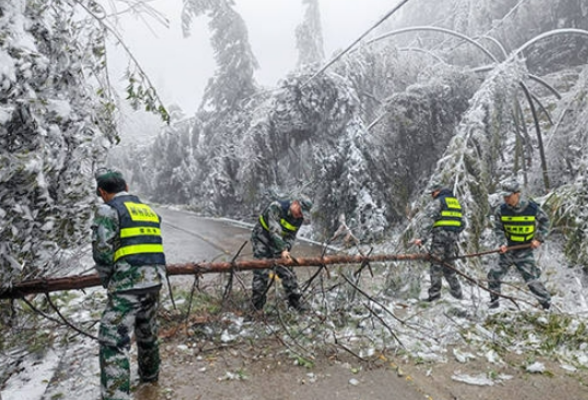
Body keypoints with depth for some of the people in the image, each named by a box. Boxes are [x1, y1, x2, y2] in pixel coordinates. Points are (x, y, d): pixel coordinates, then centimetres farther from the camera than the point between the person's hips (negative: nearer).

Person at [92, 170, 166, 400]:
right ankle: (150, 375, 45)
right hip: (155, 280, 8)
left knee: (113, 341, -4)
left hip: (128, 283, -7)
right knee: (147, 331, 25)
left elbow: (102, 251, -10)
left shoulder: (108, 210, -3)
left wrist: (107, 280, 4)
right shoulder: (148, 209, 18)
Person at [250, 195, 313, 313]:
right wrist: (283, 250, -41)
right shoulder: (276, 207, -26)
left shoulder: (299, 219, -5)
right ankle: (257, 305, 3)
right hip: (262, 239, -6)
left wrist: (286, 249, -21)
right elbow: (274, 230, -34)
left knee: (287, 271, 1)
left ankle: (295, 300, 13)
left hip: (278, 243, 6)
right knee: (262, 272, -10)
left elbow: (291, 237, -1)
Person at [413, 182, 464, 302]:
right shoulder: (456, 202, 21)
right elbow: (462, 222, 23)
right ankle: (457, 292, 19)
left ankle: (434, 294, -5)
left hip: (440, 235, -7)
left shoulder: (438, 201, -4)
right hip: (453, 237, 7)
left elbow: (428, 219, -16)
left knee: (436, 264, -4)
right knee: (449, 264, 16)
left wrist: (423, 238, -20)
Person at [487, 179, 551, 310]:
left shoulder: (532, 208, -14)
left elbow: (545, 222, 5)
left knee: (531, 280, -5)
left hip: (525, 251, -2)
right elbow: (498, 229, 1)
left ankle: (547, 303, 18)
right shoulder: (501, 210, -9)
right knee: (494, 275, 0)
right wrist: (502, 243, -13)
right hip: (508, 250, 3)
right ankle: (494, 300, 21)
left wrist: (539, 239, -4)